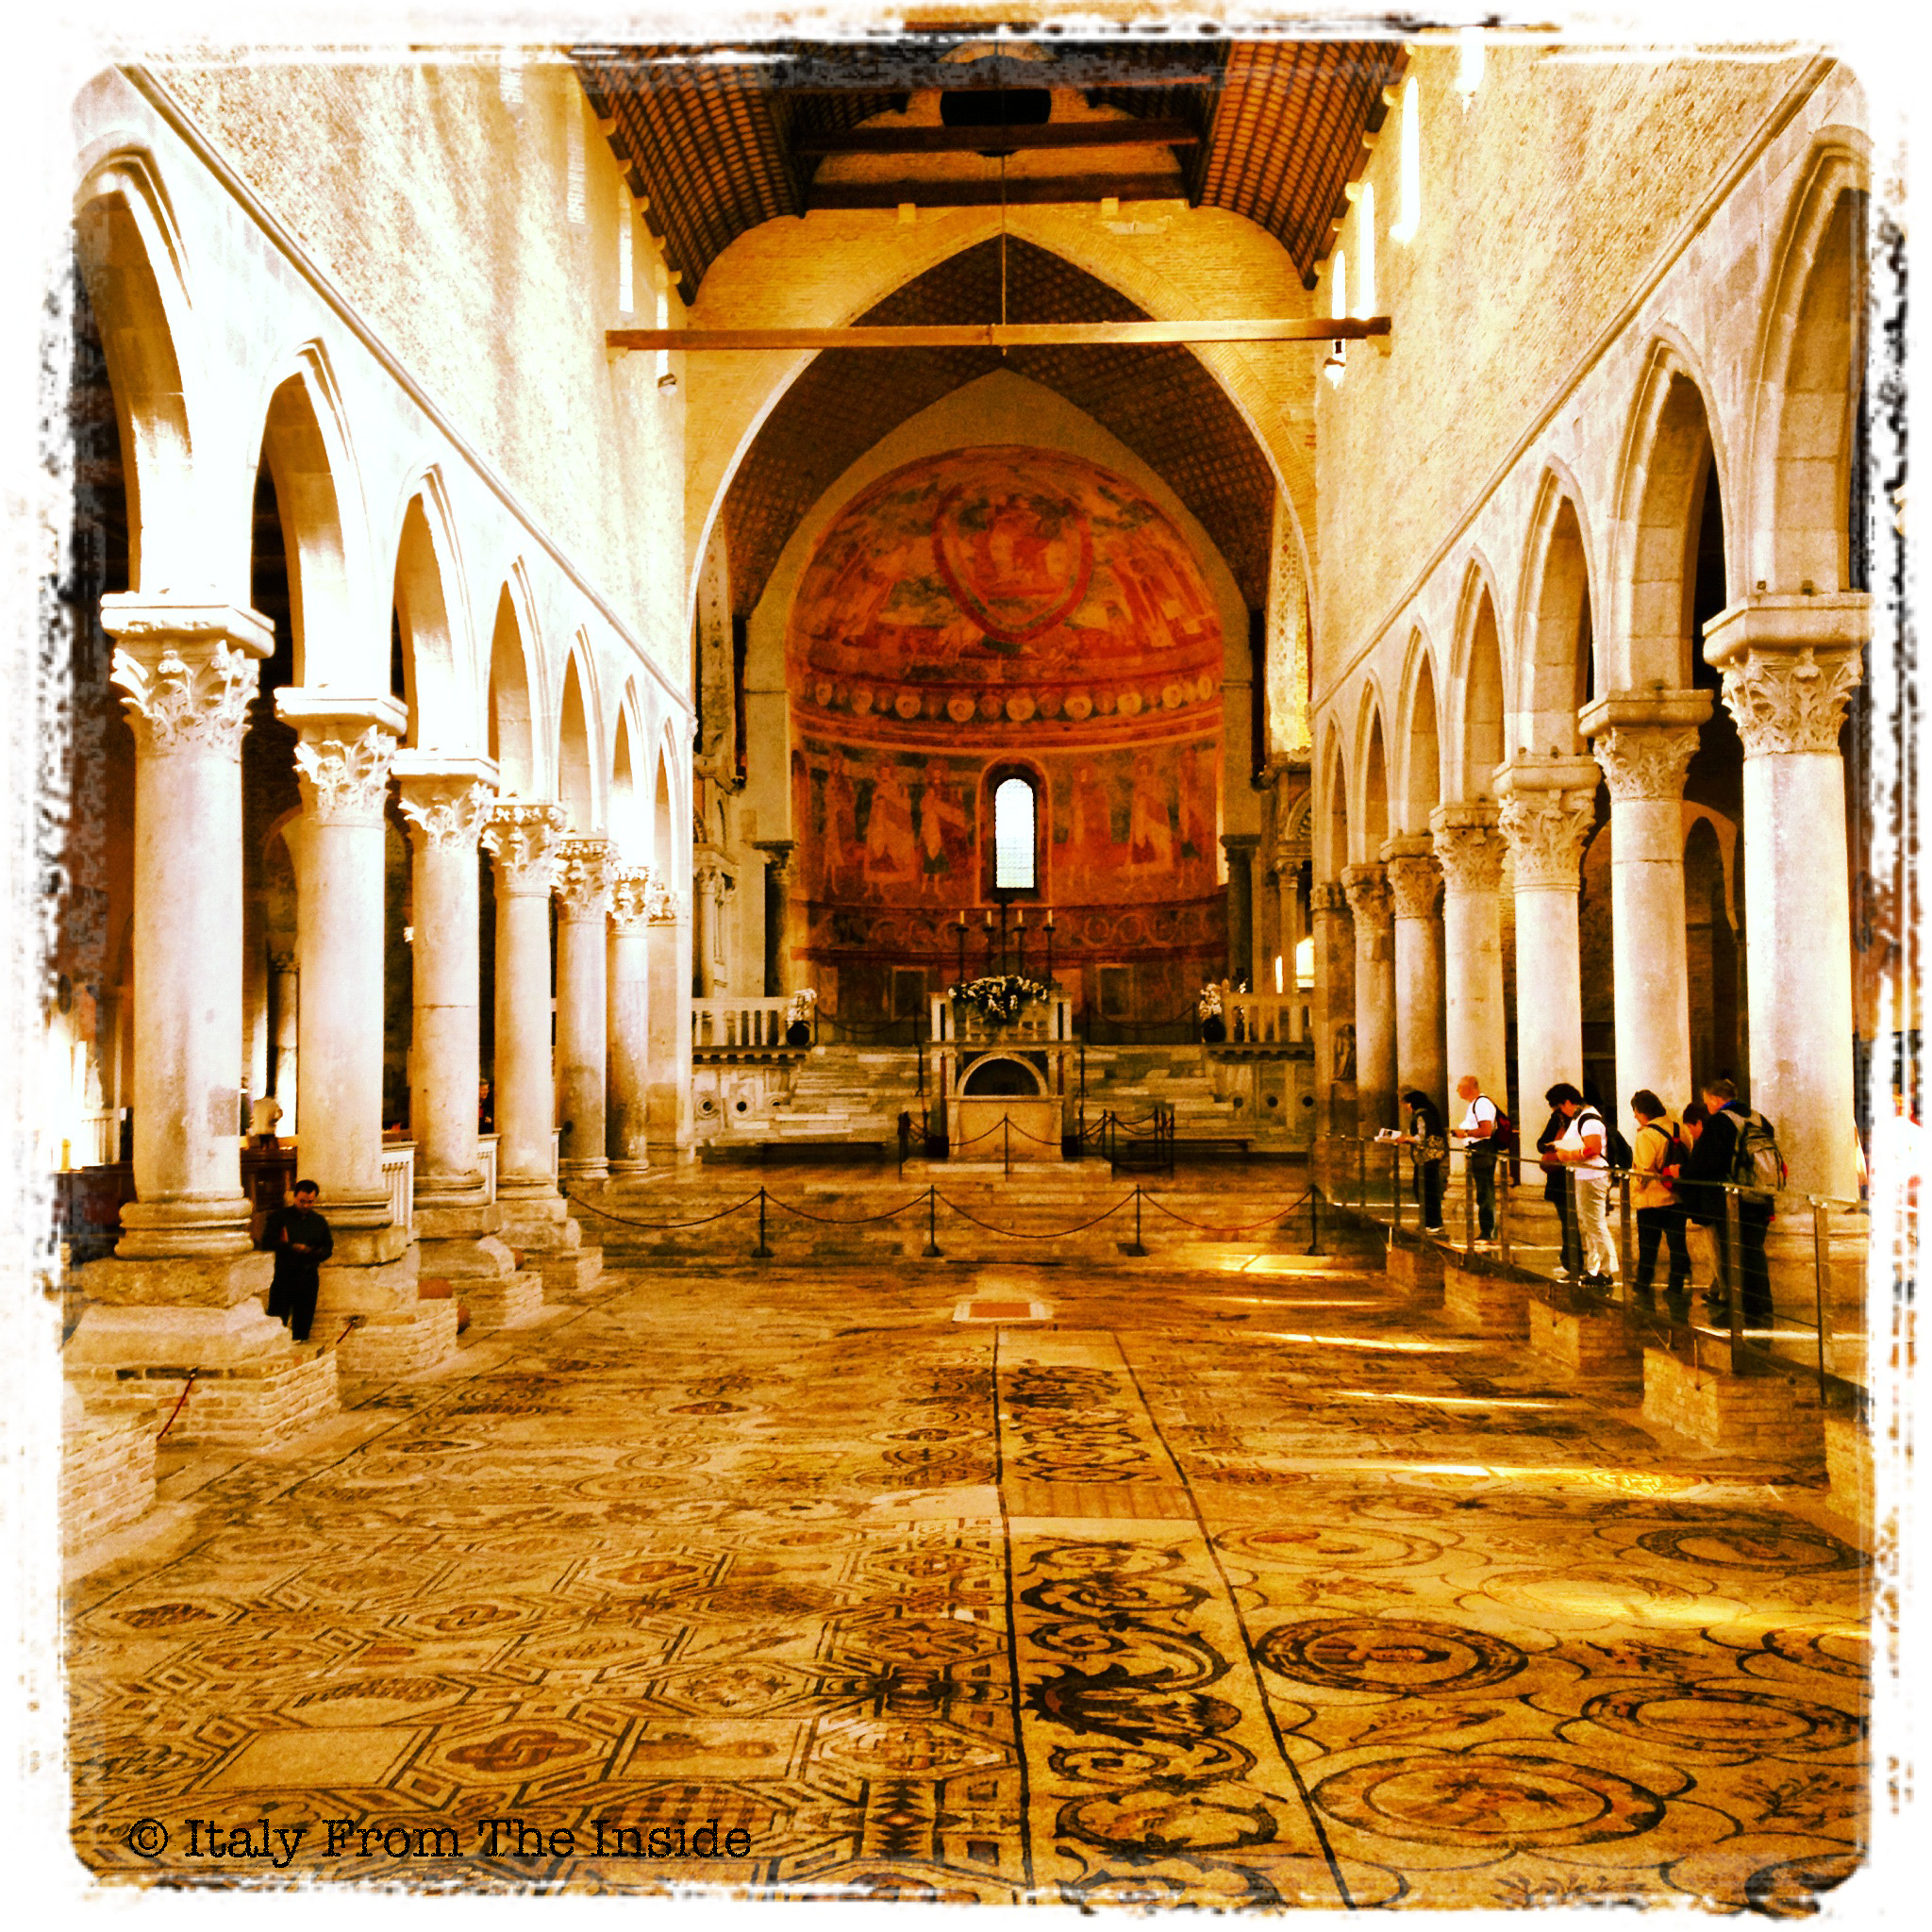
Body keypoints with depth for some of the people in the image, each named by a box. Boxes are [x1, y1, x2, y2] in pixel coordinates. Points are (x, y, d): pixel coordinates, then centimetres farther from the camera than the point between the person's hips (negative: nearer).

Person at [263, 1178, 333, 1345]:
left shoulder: (319, 1222, 12)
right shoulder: (279, 1217, 1)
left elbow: (328, 1247, 15)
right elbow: (266, 1242, -7)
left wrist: (316, 1253, -8)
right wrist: (292, 1247, -19)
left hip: (309, 1276, 3)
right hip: (284, 1275, -3)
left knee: (303, 1324, 5)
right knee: (276, 1321, -6)